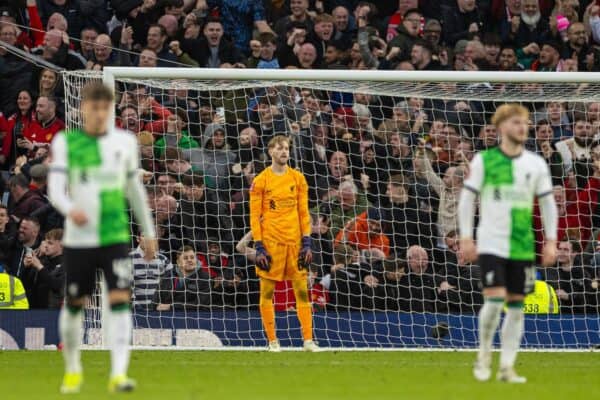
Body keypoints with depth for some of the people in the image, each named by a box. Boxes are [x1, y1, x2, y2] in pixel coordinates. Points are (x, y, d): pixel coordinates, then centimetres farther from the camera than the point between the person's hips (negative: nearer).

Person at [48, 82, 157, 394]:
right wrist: (69, 209, -33)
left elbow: (135, 189, 17)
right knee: (74, 304, 10)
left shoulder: (125, 142, 6)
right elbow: (55, 187, -11)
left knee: (120, 300, -15)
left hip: (115, 237, 1)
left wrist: (148, 232, 21)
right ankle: (72, 370, 31)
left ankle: (118, 374, -20)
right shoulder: (65, 142, -1)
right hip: (77, 238, -1)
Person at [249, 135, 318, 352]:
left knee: (302, 290, 0)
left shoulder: (298, 179, 8)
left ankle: (308, 339, 2)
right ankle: (272, 341, 6)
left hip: (294, 241, 2)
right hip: (270, 242, -2)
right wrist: (258, 247, -8)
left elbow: (304, 212, 9)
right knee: (267, 291, 0)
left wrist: (307, 242, 2)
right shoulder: (260, 181, -1)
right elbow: (255, 216, -2)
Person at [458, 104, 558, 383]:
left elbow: (548, 203, 12)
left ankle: (507, 367, 8)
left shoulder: (536, 164, 6)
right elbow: (467, 198, 1)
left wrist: (551, 241, 6)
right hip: (491, 243, -3)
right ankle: (484, 356, 8)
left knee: (516, 306, 3)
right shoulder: (484, 160, -2)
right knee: (494, 300, -14)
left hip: (523, 245, 3)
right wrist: (466, 238, -5)